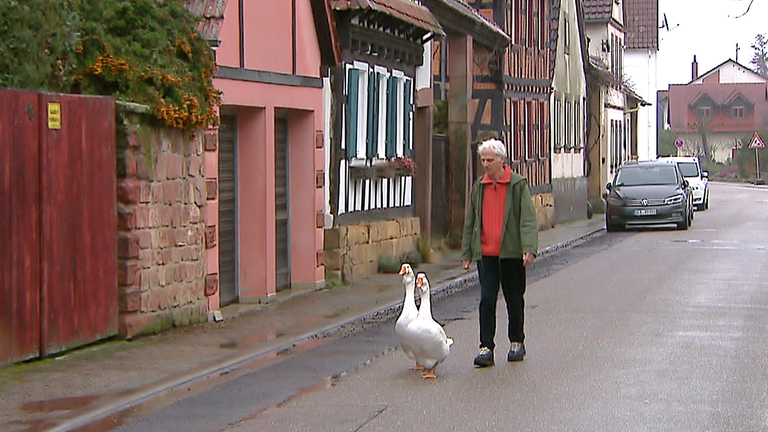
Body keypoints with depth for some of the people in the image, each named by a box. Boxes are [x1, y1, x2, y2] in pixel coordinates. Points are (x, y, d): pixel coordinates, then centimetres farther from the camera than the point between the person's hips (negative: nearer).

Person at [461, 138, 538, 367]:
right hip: (486, 253, 3)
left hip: (511, 253, -3)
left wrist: (529, 248, -20)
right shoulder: (479, 186, 10)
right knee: (487, 300, -6)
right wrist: (466, 253, 12)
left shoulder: (518, 184, -2)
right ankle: (486, 348, -4)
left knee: (514, 299, 8)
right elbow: (470, 221, 16)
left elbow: (528, 218, -8)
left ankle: (517, 342, 24)